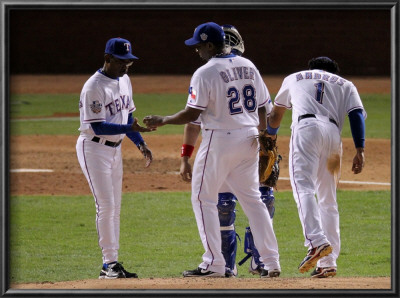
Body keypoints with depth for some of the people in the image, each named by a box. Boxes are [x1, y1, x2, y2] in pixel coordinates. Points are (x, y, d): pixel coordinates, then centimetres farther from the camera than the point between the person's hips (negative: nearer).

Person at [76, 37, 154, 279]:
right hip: (94, 148, -8)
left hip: (115, 148, 8)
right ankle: (110, 263, -8)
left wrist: (140, 143, 6)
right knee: (106, 206, -11)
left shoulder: (124, 80, 7)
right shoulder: (94, 87, -20)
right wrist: (129, 128, -34)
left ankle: (112, 265, 12)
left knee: (114, 208, 8)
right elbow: (98, 127, -24)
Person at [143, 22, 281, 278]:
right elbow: (262, 107, 11)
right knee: (252, 198, 13)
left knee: (204, 198, 4)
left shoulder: (206, 73, -12)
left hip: (219, 140, -7)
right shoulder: (248, 66, 9)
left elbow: (192, 114, -14)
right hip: (248, 140, 7)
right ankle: (271, 262, 8)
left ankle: (214, 263, -2)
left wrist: (163, 121, -1)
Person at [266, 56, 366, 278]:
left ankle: (317, 241, -40)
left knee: (304, 188, -17)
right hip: (333, 133, 3)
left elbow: (275, 115, 45)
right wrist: (359, 150, 1)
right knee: (328, 200, 10)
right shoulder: (345, 85, 29)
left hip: (306, 128, -2)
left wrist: (269, 136, 63)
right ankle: (328, 263, 3)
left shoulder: (294, 78, 31)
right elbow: (357, 114, 10)